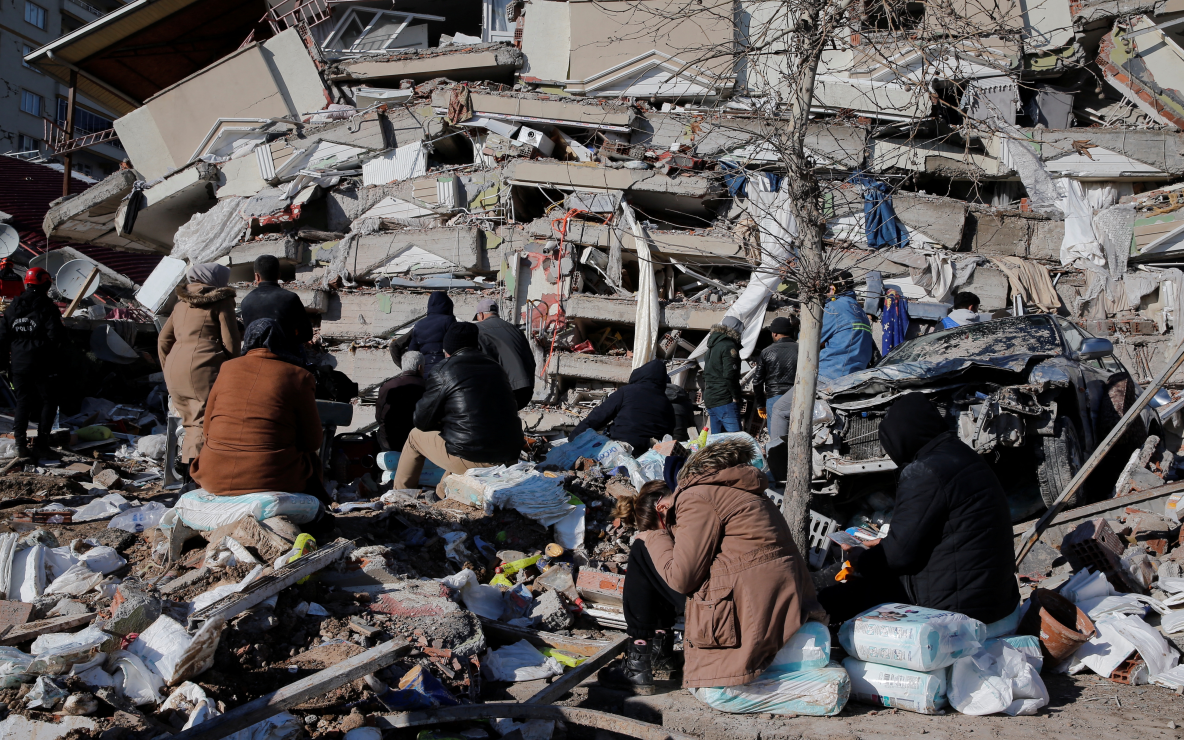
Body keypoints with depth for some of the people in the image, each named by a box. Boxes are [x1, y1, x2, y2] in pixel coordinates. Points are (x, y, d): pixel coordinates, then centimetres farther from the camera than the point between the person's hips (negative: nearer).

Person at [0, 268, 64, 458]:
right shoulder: (47, 307, -12)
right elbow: (56, 335, -20)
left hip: (19, 364, 5)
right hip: (44, 365, -5)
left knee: (22, 402, 13)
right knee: (48, 402, 7)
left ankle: (20, 443, 5)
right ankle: (42, 443, 2)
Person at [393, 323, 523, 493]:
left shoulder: (446, 370, -3)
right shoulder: (496, 368, 12)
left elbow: (422, 421, 1)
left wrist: (441, 424, 25)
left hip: (470, 459, -6)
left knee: (416, 436, 20)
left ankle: (400, 492, 31)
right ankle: (444, 489, 40)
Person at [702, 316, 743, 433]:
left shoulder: (711, 347, 21)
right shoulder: (729, 346, -8)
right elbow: (729, 375, -18)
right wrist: (735, 397, -12)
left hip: (710, 401, 9)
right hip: (725, 401, -9)